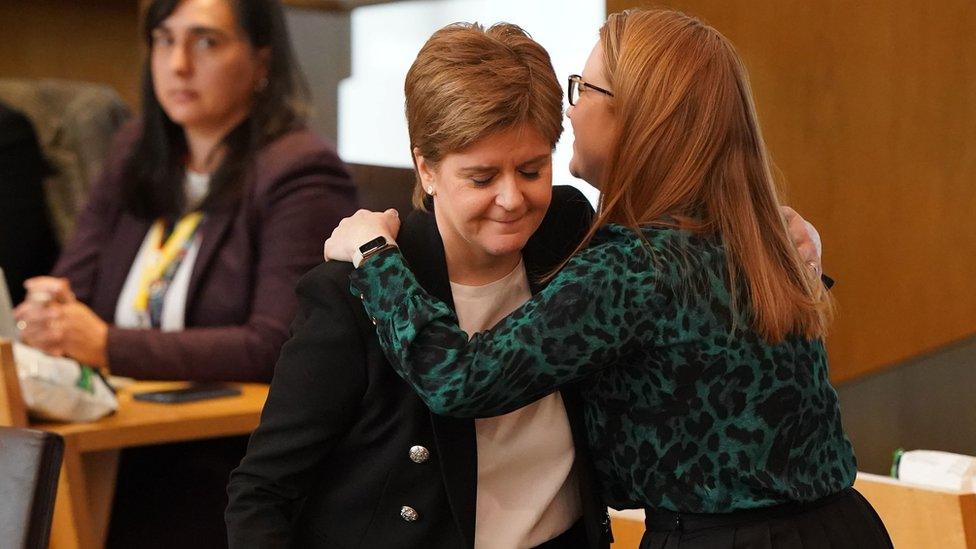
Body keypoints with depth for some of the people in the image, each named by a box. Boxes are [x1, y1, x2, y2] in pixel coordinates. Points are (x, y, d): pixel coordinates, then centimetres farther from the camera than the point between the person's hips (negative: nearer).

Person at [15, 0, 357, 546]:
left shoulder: (300, 173, -9)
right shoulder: (137, 154, 14)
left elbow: (279, 348, -18)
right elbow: (69, 284, 12)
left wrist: (108, 347, -19)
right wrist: (48, 314, -12)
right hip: (126, 453, 6)